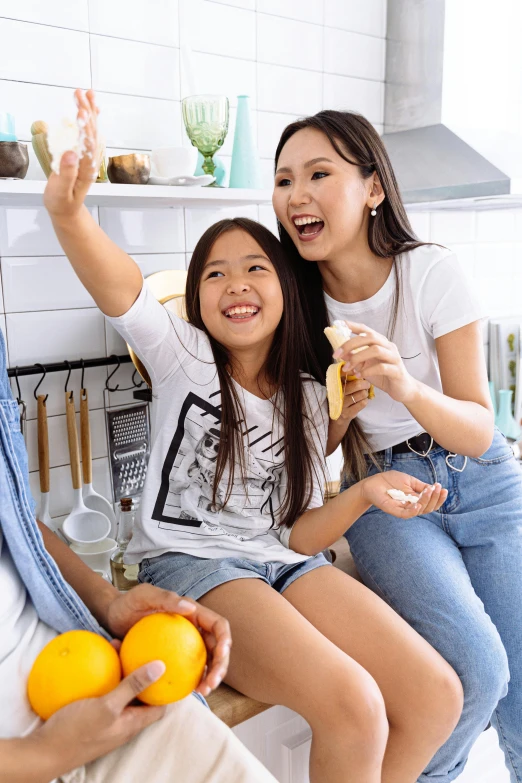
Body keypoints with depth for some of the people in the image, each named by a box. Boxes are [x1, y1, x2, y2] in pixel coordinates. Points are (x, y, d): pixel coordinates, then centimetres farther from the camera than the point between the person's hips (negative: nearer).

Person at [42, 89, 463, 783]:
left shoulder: (306, 397, 9)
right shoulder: (183, 355, -1)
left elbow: (295, 534, 7)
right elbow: (120, 287, -23)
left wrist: (364, 493, -10)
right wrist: (68, 209, -42)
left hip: (283, 563, 5)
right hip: (189, 562, -4)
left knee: (437, 696, -11)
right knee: (353, 705, -26)